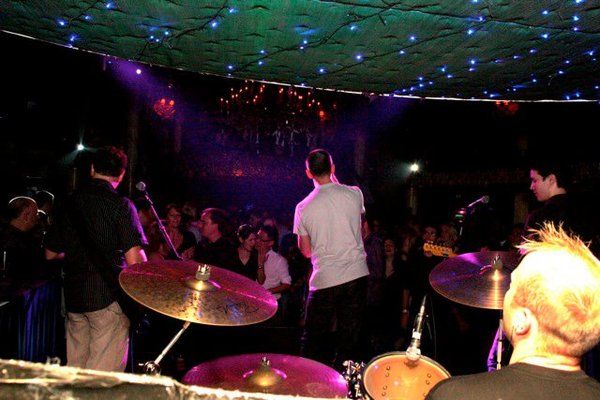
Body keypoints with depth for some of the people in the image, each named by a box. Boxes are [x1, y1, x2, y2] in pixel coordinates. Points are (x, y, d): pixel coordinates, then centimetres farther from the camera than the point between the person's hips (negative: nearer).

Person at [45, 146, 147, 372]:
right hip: (109, 296, -6)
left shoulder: (70, 203, 8)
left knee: (74, 371, 18)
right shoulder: (120, 205, -10)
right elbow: (134, 260, -18)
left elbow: (51, 254, 16)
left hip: (74, 296, 6)